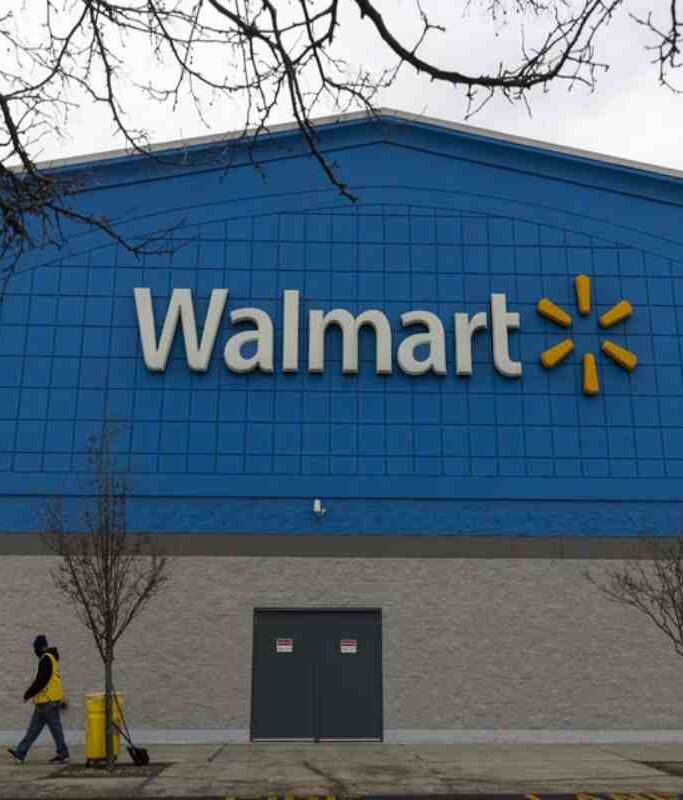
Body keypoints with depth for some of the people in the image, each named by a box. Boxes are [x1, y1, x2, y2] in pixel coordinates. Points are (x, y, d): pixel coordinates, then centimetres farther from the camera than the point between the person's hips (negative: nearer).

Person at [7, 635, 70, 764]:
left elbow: (40, 680, -21)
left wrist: (28, 694, -12)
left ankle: (63, 755, 4)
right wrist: (62, 700, 27)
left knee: (55, 728, -2)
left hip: (48, 701, -10)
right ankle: (20, 753, 13)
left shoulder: (46, 659, -15)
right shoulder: (51, 658, 17)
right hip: (44, 701, 10)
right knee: (33, 728, 10)